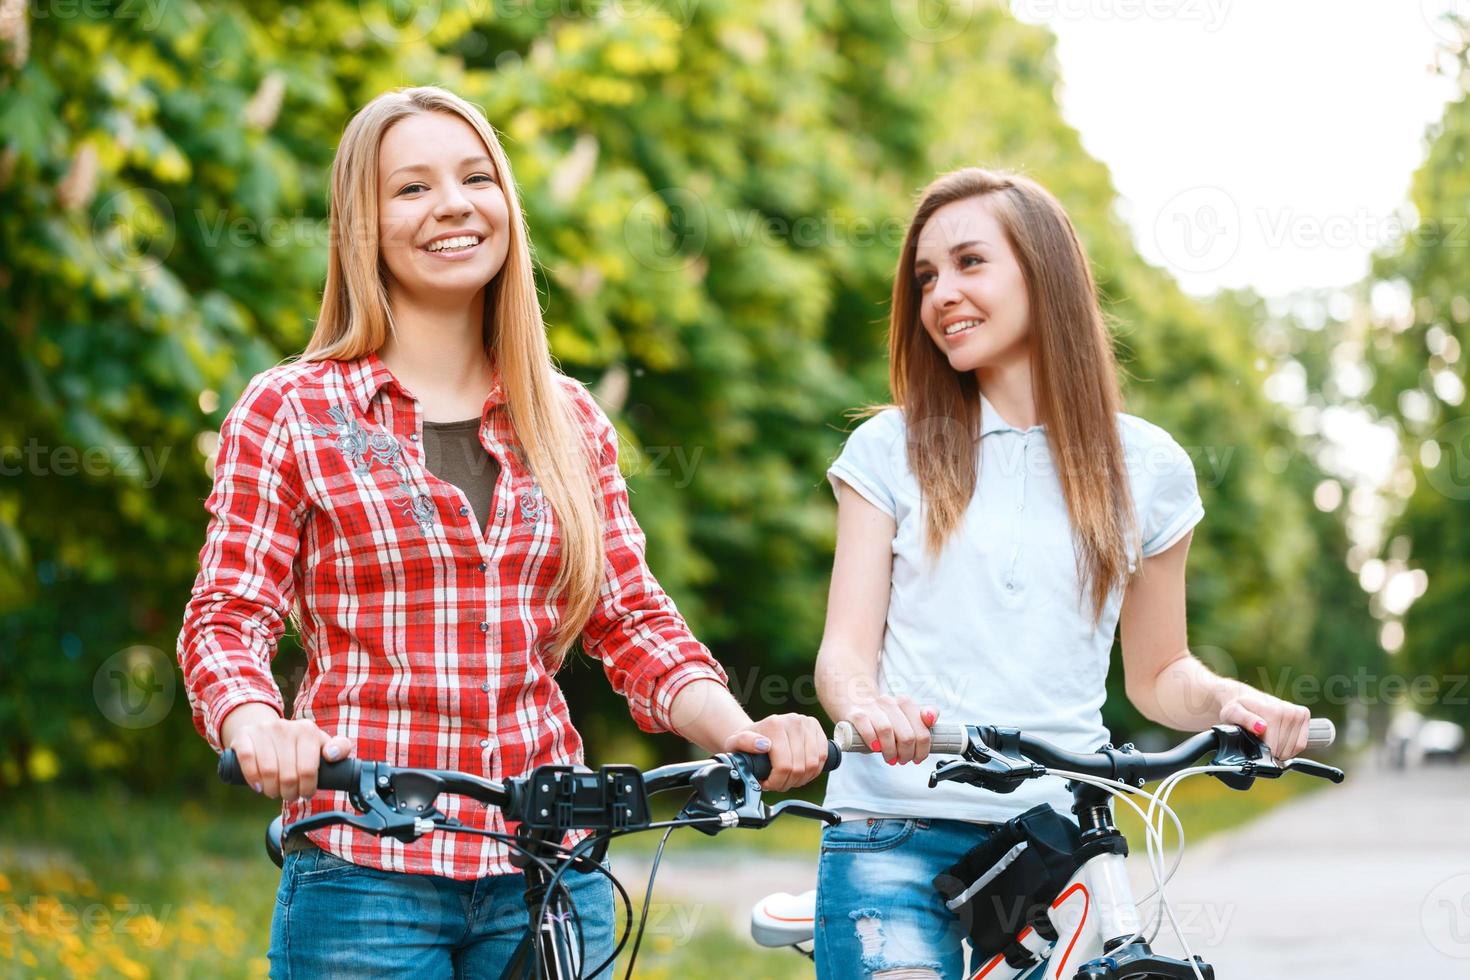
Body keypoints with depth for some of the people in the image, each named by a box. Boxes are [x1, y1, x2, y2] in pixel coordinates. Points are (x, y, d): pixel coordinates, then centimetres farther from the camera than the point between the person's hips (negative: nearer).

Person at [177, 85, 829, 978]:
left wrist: (738, 732, -11)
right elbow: (227, 620, -4)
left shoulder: (571, 421, 11)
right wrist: (257, 729, -26)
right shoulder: (289, 412, 0)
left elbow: (632, 620, 8)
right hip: (365, 868, -3)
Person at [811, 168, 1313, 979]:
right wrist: (865, 705, -24)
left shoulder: (1144, 467, 9)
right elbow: (844, 649, -1)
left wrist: (1227, 698, -7)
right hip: (897, 833, -1)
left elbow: (1157, 673, 15)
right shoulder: (890, 450, 6)